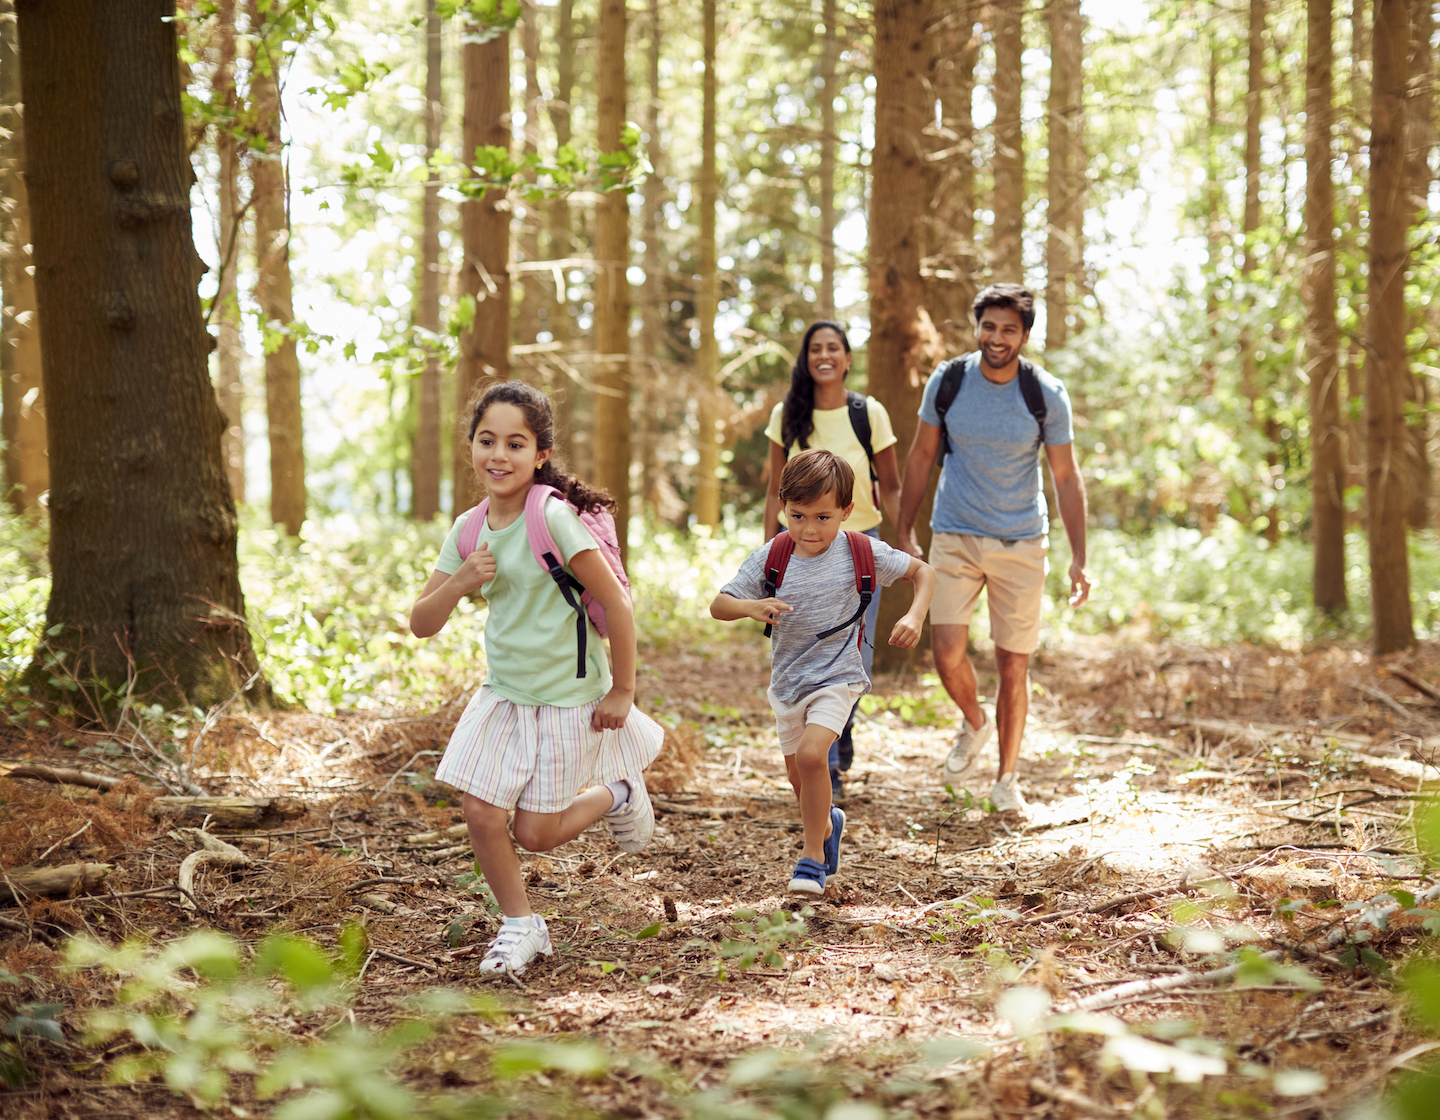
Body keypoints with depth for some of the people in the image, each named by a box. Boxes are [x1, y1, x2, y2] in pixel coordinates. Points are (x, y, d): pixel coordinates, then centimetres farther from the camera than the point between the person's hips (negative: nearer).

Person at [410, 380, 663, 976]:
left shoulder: (552, 517, -21)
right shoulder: (469, 529, -1)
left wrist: (622, 691, -11)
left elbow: (615, 601, -17)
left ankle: (619, 794, 30)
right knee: (480, 813, -4)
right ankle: (521, 925, 18)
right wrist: (459, 583, -18)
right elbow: (421, 624, 2)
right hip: (503, 692, 5)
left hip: (566, 698, -5)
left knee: (535, 833, 1)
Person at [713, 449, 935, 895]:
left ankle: (813, 855, -10)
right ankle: (827, 821, 49)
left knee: (812, 754, -25)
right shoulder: (771, 559, -10)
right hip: (788, 681, 4)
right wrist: (750, 607, -31)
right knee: (798, 778, 16)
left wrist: (915, 617, -17)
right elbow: (719, 605, -9)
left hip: (836, 677, -4)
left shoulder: (861, 553, -12)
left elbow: (922, 571, 1)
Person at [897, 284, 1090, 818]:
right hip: (955, 538, 1)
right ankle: (974, 724, 20)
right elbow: (920, 457, 7)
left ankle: (1006, 780, 20)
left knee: (1013, 666, 1)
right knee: (947, 652, -14)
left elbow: (1067, 478, -1)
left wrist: (1078, 558, -7)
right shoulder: (947, 381, -5)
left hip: (1021, 543, 0)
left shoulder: (1047, 396, -7)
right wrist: (905, 533, 6)